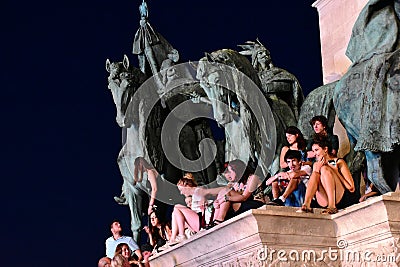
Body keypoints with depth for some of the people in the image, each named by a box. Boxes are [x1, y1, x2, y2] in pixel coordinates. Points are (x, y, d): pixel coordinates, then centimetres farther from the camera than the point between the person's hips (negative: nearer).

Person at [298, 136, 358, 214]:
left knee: (324, 169, -18)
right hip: (325, 202, 4)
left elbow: (351, 188, -6)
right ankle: (306, 205, -34)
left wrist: (335, 171, -8)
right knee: (315, 173, -12)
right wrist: (317, 169, -8)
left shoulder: (338, 162, 5)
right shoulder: (317, 164, 19)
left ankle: (332, 206, -37)